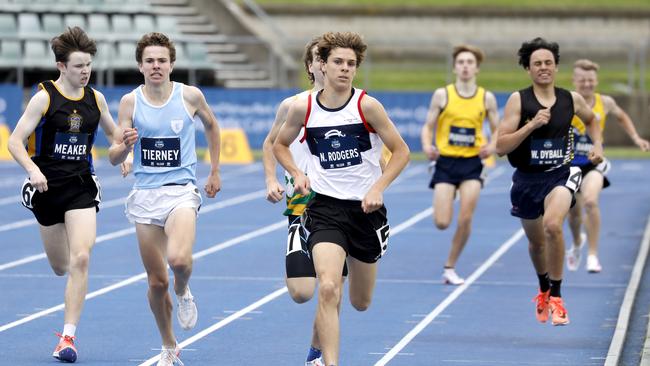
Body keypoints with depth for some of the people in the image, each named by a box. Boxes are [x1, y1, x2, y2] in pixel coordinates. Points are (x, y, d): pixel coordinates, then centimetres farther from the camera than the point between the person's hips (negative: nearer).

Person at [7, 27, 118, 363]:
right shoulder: (44, 98, -10)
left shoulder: (95, 98, 1)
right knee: (60, 267, 11)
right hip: (47, 186, -2)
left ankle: (68, 337, -10)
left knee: (80, 260, -16)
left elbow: (113, 133, 19)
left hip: (82, 187, 2)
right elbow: (15, 141, -12)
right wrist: (33, 169, -29)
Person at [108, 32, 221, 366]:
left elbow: (211, 125, 20)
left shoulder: (191, 96, -2)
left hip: (181, 191, -2)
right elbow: (114, 158, 1)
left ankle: (183, 291, 8)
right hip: (145, 195, 2)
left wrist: (214, 171, 20)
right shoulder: (130, 102, 0)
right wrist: (124, 145, -22)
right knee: (156, 281, 5)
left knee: (178, 258, -29)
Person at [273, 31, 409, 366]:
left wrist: (378, 188, -15)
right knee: (328, 290, -23)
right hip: (325, 207, -1)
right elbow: (280, 144, 15)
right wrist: (297, 173, -3)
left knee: (361, 303, 13)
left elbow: (400, 151, -2)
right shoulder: (303, 108, -3)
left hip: (365, 207, 1)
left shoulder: (367, 106, -8)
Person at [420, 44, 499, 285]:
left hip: (472, 163, 1)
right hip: (446, 162, -1)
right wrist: (427, 147, -16)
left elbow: (497, 131, 9)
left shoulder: (487, 98, 2)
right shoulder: (442, 95, -1)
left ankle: (450, 268, 7)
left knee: (465, 220, -11)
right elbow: (428, 127, 4)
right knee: (442, 223, -8)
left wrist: (492, 146, -12)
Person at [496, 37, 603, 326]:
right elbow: (501, 146, -15)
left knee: (552, 225, -29)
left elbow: (591, 120, 24)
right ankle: (544, 290, 49)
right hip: (527, 178, 1)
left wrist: (597, 145, 6)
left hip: (560, 175, -1)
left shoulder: (571, 99, -1)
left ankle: (556, 297, -16)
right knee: (536, 241, 18)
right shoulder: (518, 100, -8)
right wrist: (532, 124, -24)